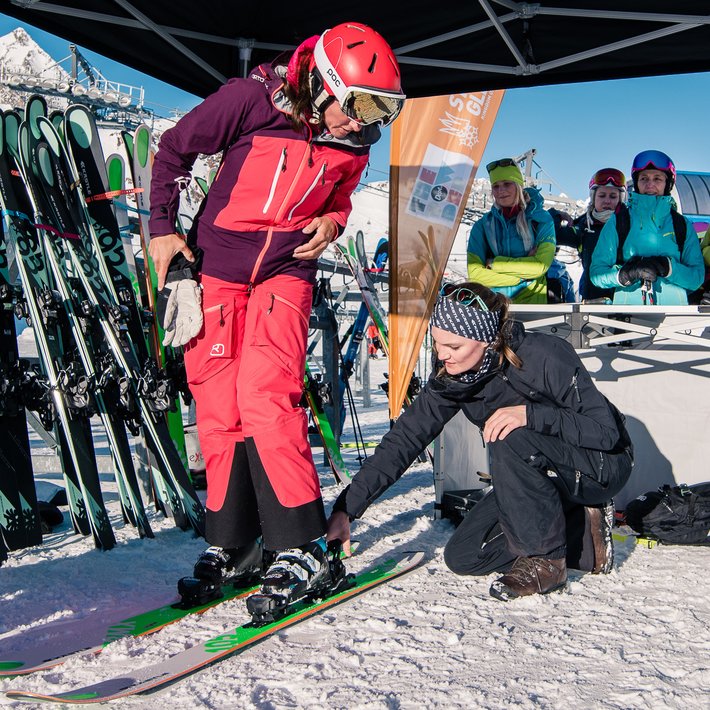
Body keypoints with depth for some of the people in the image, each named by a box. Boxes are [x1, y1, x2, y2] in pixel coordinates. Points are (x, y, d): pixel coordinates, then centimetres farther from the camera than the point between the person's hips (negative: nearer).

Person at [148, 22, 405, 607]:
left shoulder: (354, 145, 0)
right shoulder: (253, 99, -12)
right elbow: (175, 150, 0)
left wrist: (332, 222, -2)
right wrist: (162, 227, -5)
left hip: (286, 272, 1)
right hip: (214, 266, -1)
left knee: (266, 395, -17)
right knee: (219, 405, 0)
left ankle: (302, 546, -13)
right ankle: (230, 543, 13)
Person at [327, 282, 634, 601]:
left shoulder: (544, 356, -30)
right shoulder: (450, 377, -13)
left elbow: (607, 430, -27)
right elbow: (404, 439, -13)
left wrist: (530, 414, -41)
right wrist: (346, 508, -19)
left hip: (602, 466, -6)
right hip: (536, 474, 7)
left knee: (508, 438, -35)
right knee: (462, 556, -5)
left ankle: (545, 561, -18)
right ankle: (585, 537, 3)